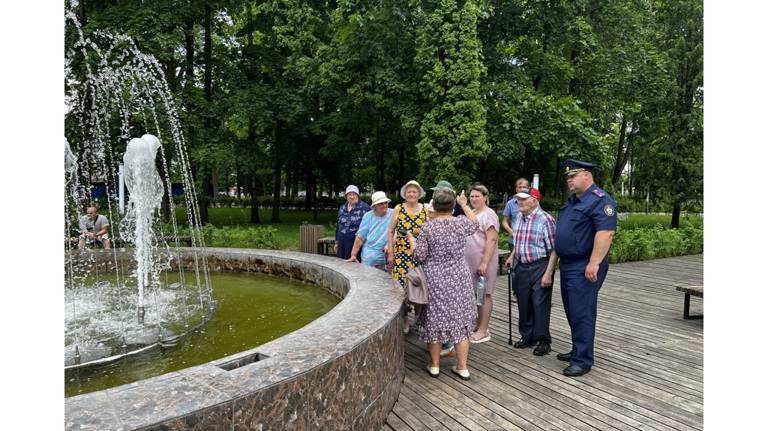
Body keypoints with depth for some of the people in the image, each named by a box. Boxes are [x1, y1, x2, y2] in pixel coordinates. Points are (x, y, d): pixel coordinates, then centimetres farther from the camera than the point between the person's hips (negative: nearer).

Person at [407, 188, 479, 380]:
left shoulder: (428, 227, -11)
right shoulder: (462, 223, -5)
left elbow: (420, 255, -10)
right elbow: (476, 222, 18)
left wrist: (411, 239, 7)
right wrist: (465, 205, 29)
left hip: (435, 280, -2)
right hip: (459, 279, 2)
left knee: (435, 320, 10)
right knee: (460, 320, 10)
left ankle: (434, 365, 21)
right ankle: (462, 367, 16)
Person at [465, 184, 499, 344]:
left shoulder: (488, 214, -11)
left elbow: (491, 240, -18)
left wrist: (484, 262, -23)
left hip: (483, 262, -8)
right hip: (470, 262, 8)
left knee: (484, 294, 0)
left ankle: (483, 331, 8)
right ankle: (479, 326, 24)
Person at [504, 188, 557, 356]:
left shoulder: (545, 219, -16)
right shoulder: (519, 218, 7)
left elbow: (553, 250, -16)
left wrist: (548, 273, -19)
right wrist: (512, 257, 10)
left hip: (539, 266, -7)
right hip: (522, 267, 7)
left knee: (540, 304, 0)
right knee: (523, 303, 14)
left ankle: (543, 340, 14)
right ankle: (527, 336, 29)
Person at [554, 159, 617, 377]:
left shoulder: (600, 200, -14)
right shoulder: (572, 200, 16)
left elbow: (606, 232, -24)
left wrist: (594, 263, -27)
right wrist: (561, 261, 22)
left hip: (584, 268, -10)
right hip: (568, 265, 10)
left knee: (582, 313, -5)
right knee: (572, 311, 16)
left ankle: (583, 360, 4)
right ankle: (578, 351, 29)